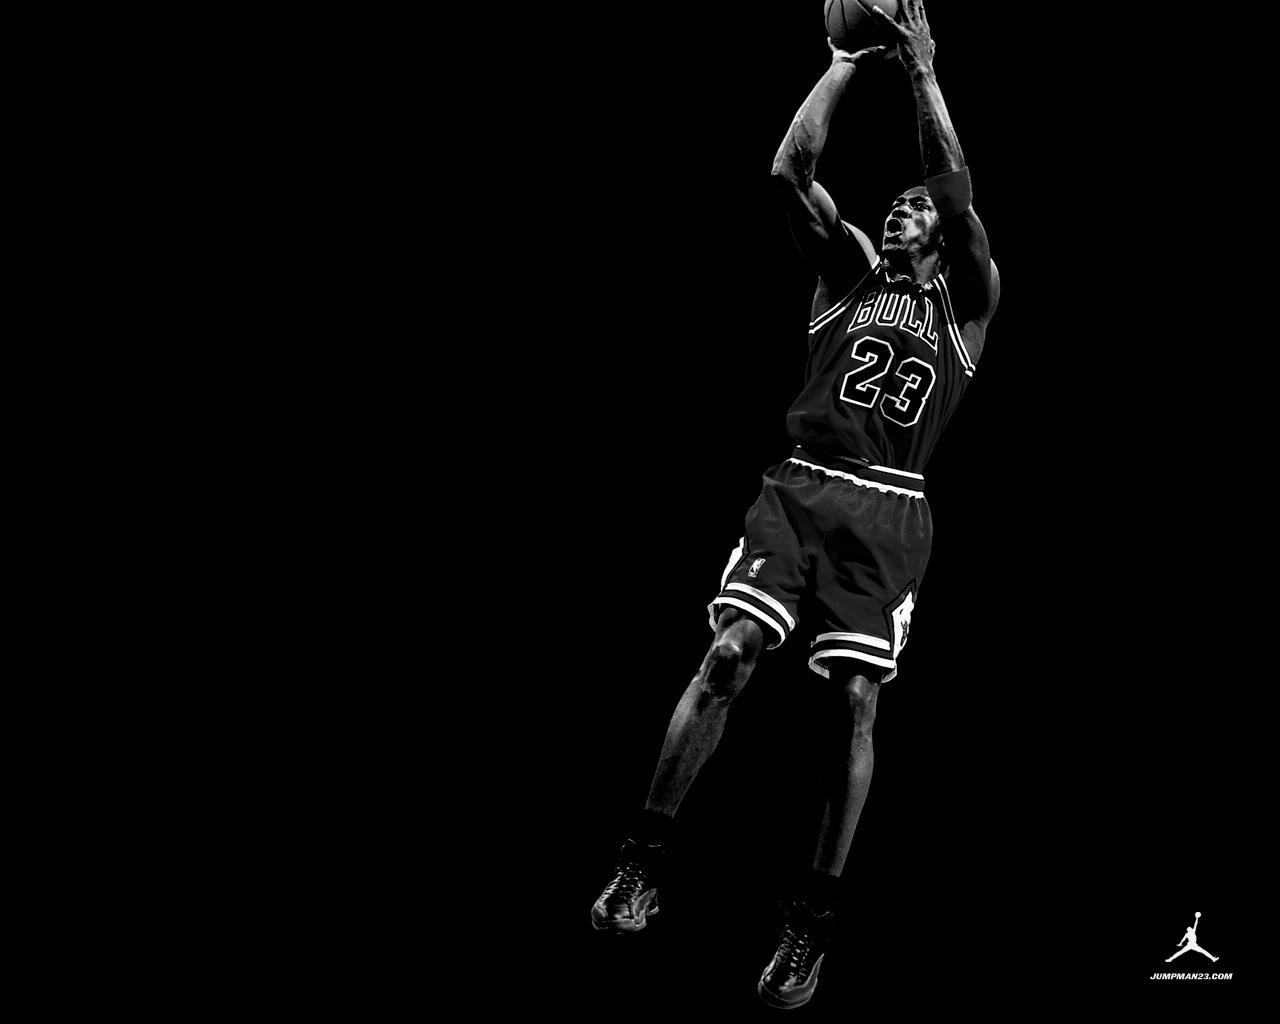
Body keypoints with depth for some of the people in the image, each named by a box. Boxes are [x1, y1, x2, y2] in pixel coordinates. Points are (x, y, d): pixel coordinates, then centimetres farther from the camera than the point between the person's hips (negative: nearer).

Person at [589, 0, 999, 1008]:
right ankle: (645, 861, -10)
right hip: (801, 488, 2)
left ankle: (816, 919, 0)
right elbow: (790, 170, 6)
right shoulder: (847, 275, 18)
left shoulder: (965, 302, 12)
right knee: (729, 654, -14)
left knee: (855, 700, -7)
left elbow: (959, 193, -4)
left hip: (887, 512, -1)